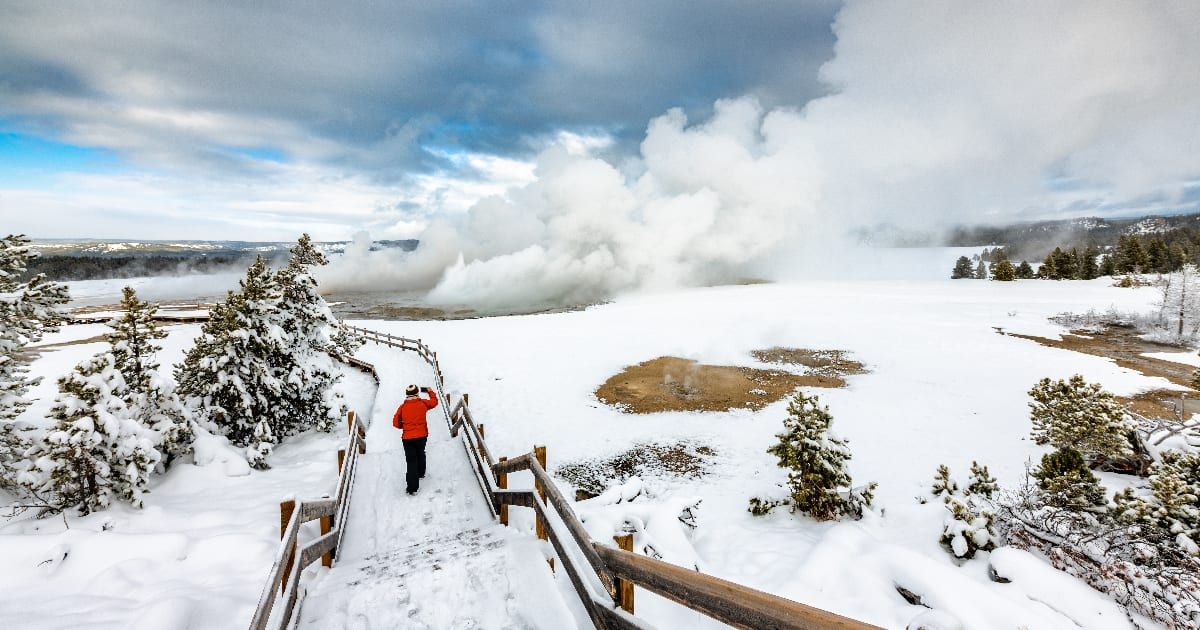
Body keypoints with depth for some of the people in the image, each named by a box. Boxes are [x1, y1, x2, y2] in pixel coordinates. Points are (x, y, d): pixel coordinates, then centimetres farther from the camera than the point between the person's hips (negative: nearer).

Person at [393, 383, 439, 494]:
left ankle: (412, 487, -4)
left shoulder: (402, 407, -5)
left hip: (408, 438, -2)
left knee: (411, 461, 0)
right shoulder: (423, 403, -4)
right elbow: (434, 402, 15)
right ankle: (420, 473, 50)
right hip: (421, 435, 2)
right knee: (420, 454, 29)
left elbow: (395, 423, -3)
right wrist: (430, 391, 28)